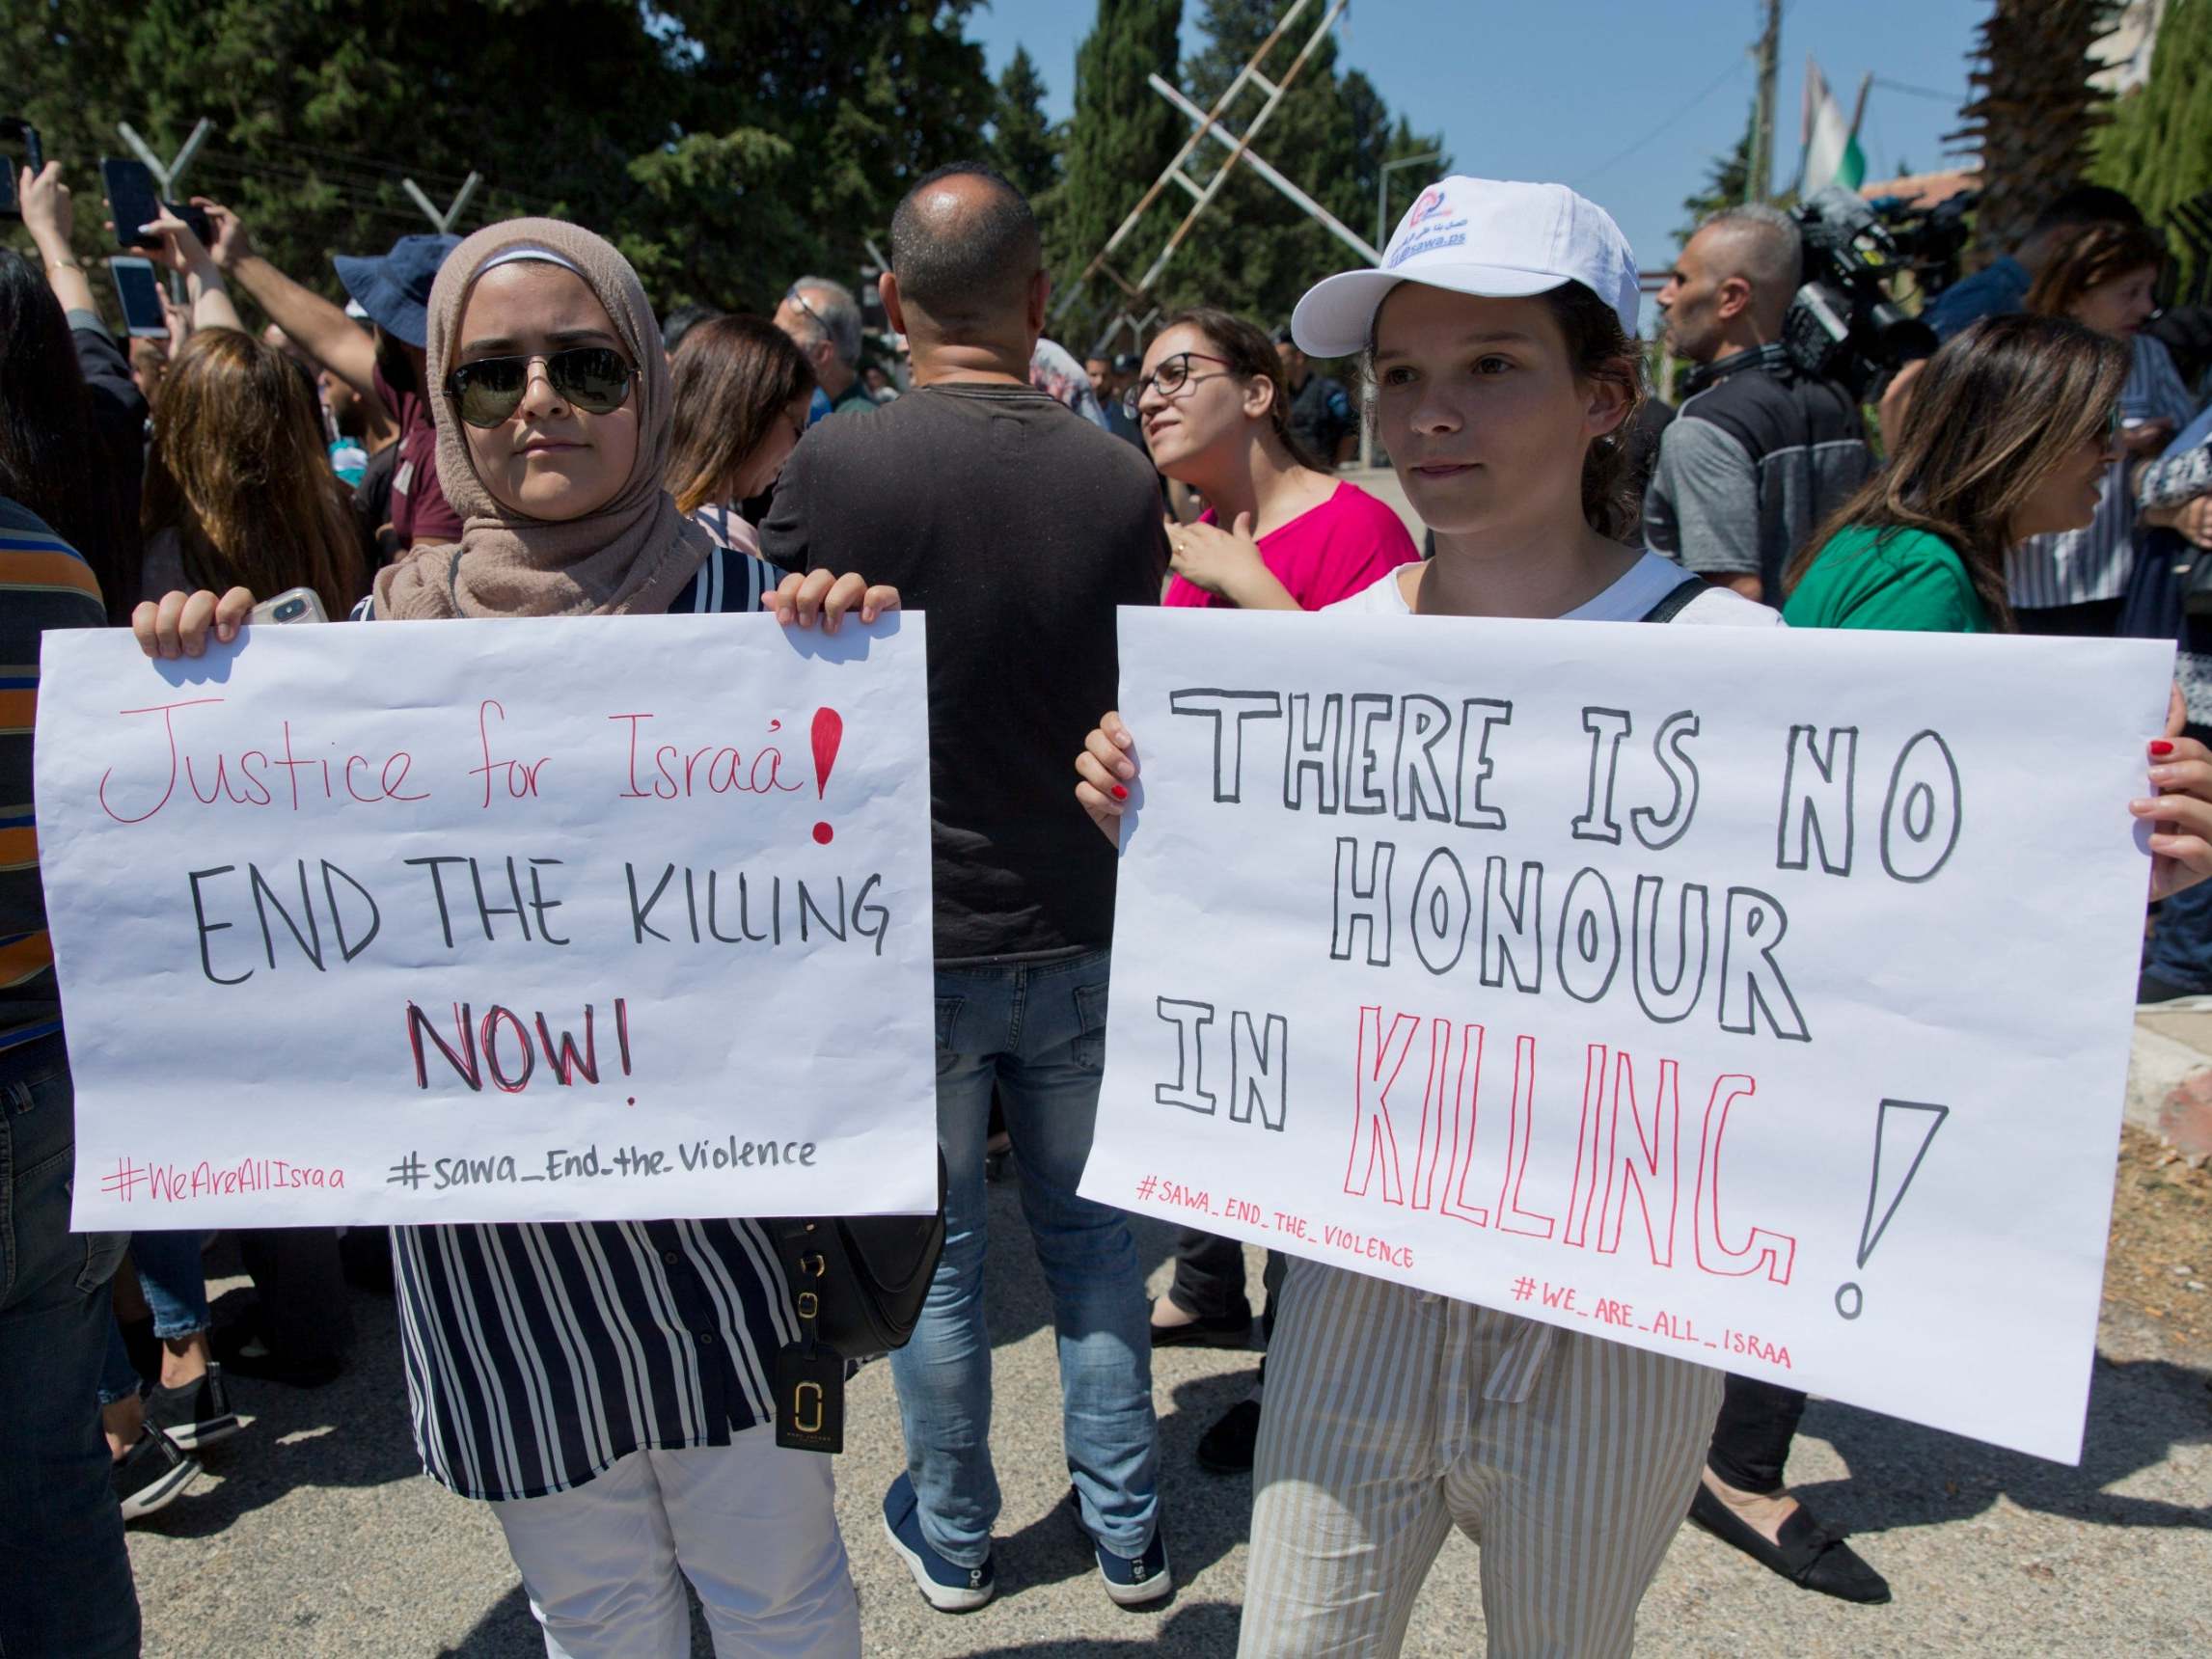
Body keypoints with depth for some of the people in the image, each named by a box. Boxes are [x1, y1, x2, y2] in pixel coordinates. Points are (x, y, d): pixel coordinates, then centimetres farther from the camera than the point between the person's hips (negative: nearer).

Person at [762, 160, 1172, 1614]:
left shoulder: (834, 467, -13)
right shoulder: (1119, 479, -8)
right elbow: (1138, 719, 2)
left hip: (907, 935, -1)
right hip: (1077, 932, 2)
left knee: (936, 1249, 15)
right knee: (1092, 1233, 18)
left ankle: (952, 1537, 35)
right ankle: (1127, 1528, 34)